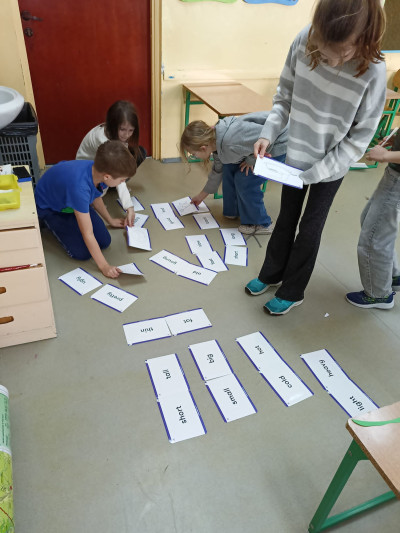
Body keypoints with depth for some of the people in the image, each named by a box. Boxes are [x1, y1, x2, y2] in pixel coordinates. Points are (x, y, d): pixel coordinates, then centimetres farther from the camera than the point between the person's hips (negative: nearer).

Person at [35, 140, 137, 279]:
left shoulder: (96, 169, -22)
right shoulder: (80, 187, -44)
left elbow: (95, 197, 4)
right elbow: (88, 234, -36)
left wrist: (110, 220, 20)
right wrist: (104, 266, -28)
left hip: (73, 201, 6)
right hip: (49, 208, -6)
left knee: (105, 241, -1)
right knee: (82, 253, -12)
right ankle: (49, 224, 11)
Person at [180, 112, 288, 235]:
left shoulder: (230, 143, -34)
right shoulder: (216, 142, -2)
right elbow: (218, 170, 15)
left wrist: (252, 160, -17)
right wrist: (202, 195, 26)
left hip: (277, 144, -9)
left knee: (244, 181, -13)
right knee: (229, 168, 8)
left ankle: (262, 224, 4)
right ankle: (233, 210, 27)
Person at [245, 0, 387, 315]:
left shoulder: (373, 73, -25)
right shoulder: (303, 42, -16)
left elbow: (359, 138, -18)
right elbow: (285, 95, -2)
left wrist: (312, 173, -21)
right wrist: (268, 133, -15)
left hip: (331, 167, -3)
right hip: (296, 155, 4)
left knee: (309, 228, 8)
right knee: (286, 219, 18)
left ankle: (292, 292, 28)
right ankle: (271, 274, 39)